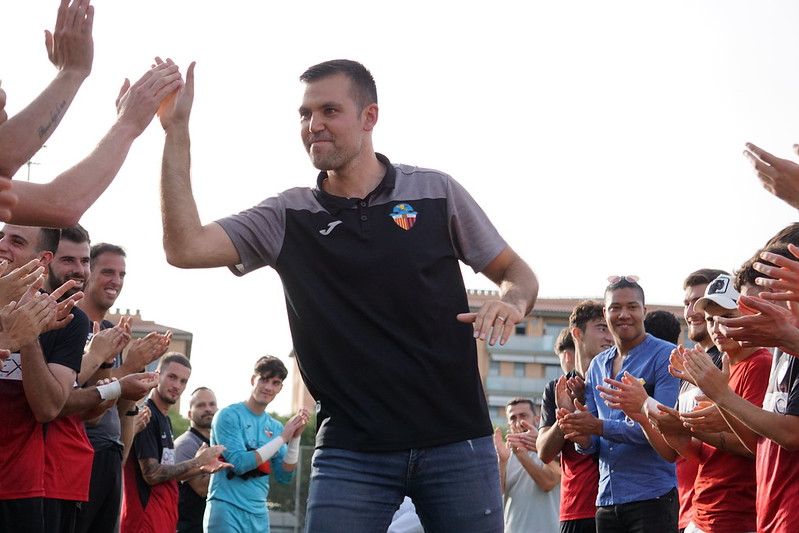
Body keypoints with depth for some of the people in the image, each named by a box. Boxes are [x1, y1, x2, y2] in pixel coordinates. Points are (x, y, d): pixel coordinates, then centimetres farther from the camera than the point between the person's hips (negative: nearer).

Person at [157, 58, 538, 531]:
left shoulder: (436, 192, 3)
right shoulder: (288, 217, 4)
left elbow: (516, 272, 11)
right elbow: (186, 248, -8)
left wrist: (512, 303, -14)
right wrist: (177, 131, -11)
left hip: (455, 440, 0)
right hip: (351, 451, 0)